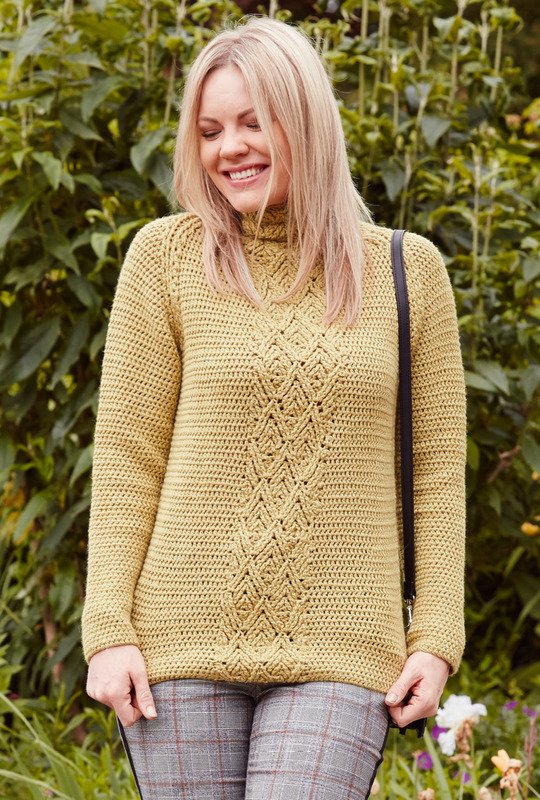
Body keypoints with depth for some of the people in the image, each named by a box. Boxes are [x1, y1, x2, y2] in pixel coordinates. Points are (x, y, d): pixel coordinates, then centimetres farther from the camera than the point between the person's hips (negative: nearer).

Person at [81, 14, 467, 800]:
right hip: (186, 645, 0)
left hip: (338, 658, 0)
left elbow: (436, 471, 8)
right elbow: (125, 458, 2)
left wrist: (436, 639, 1)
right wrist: (108, 629, -4)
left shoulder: (408, 271, 6)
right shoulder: (166, 256, 3)